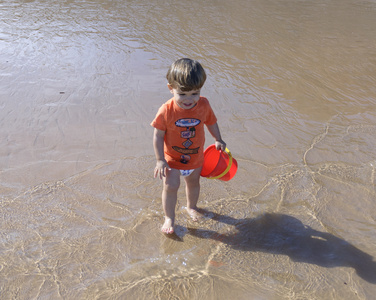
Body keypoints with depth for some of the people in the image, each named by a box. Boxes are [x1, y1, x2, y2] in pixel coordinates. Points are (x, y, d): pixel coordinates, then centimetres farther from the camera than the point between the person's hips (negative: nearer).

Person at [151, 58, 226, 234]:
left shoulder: (203, 105, -17)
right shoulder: (166, 111, -26)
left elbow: (211, 122, 4)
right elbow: (158, 136, -17)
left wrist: (218, 140, 9)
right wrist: (160, 160, -17)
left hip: (195, 157, 3)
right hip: (172, 159, -3)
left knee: (193, 182, 22)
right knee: (170, 187, -4)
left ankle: (191, 207, 51)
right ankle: (169, 218, 20)